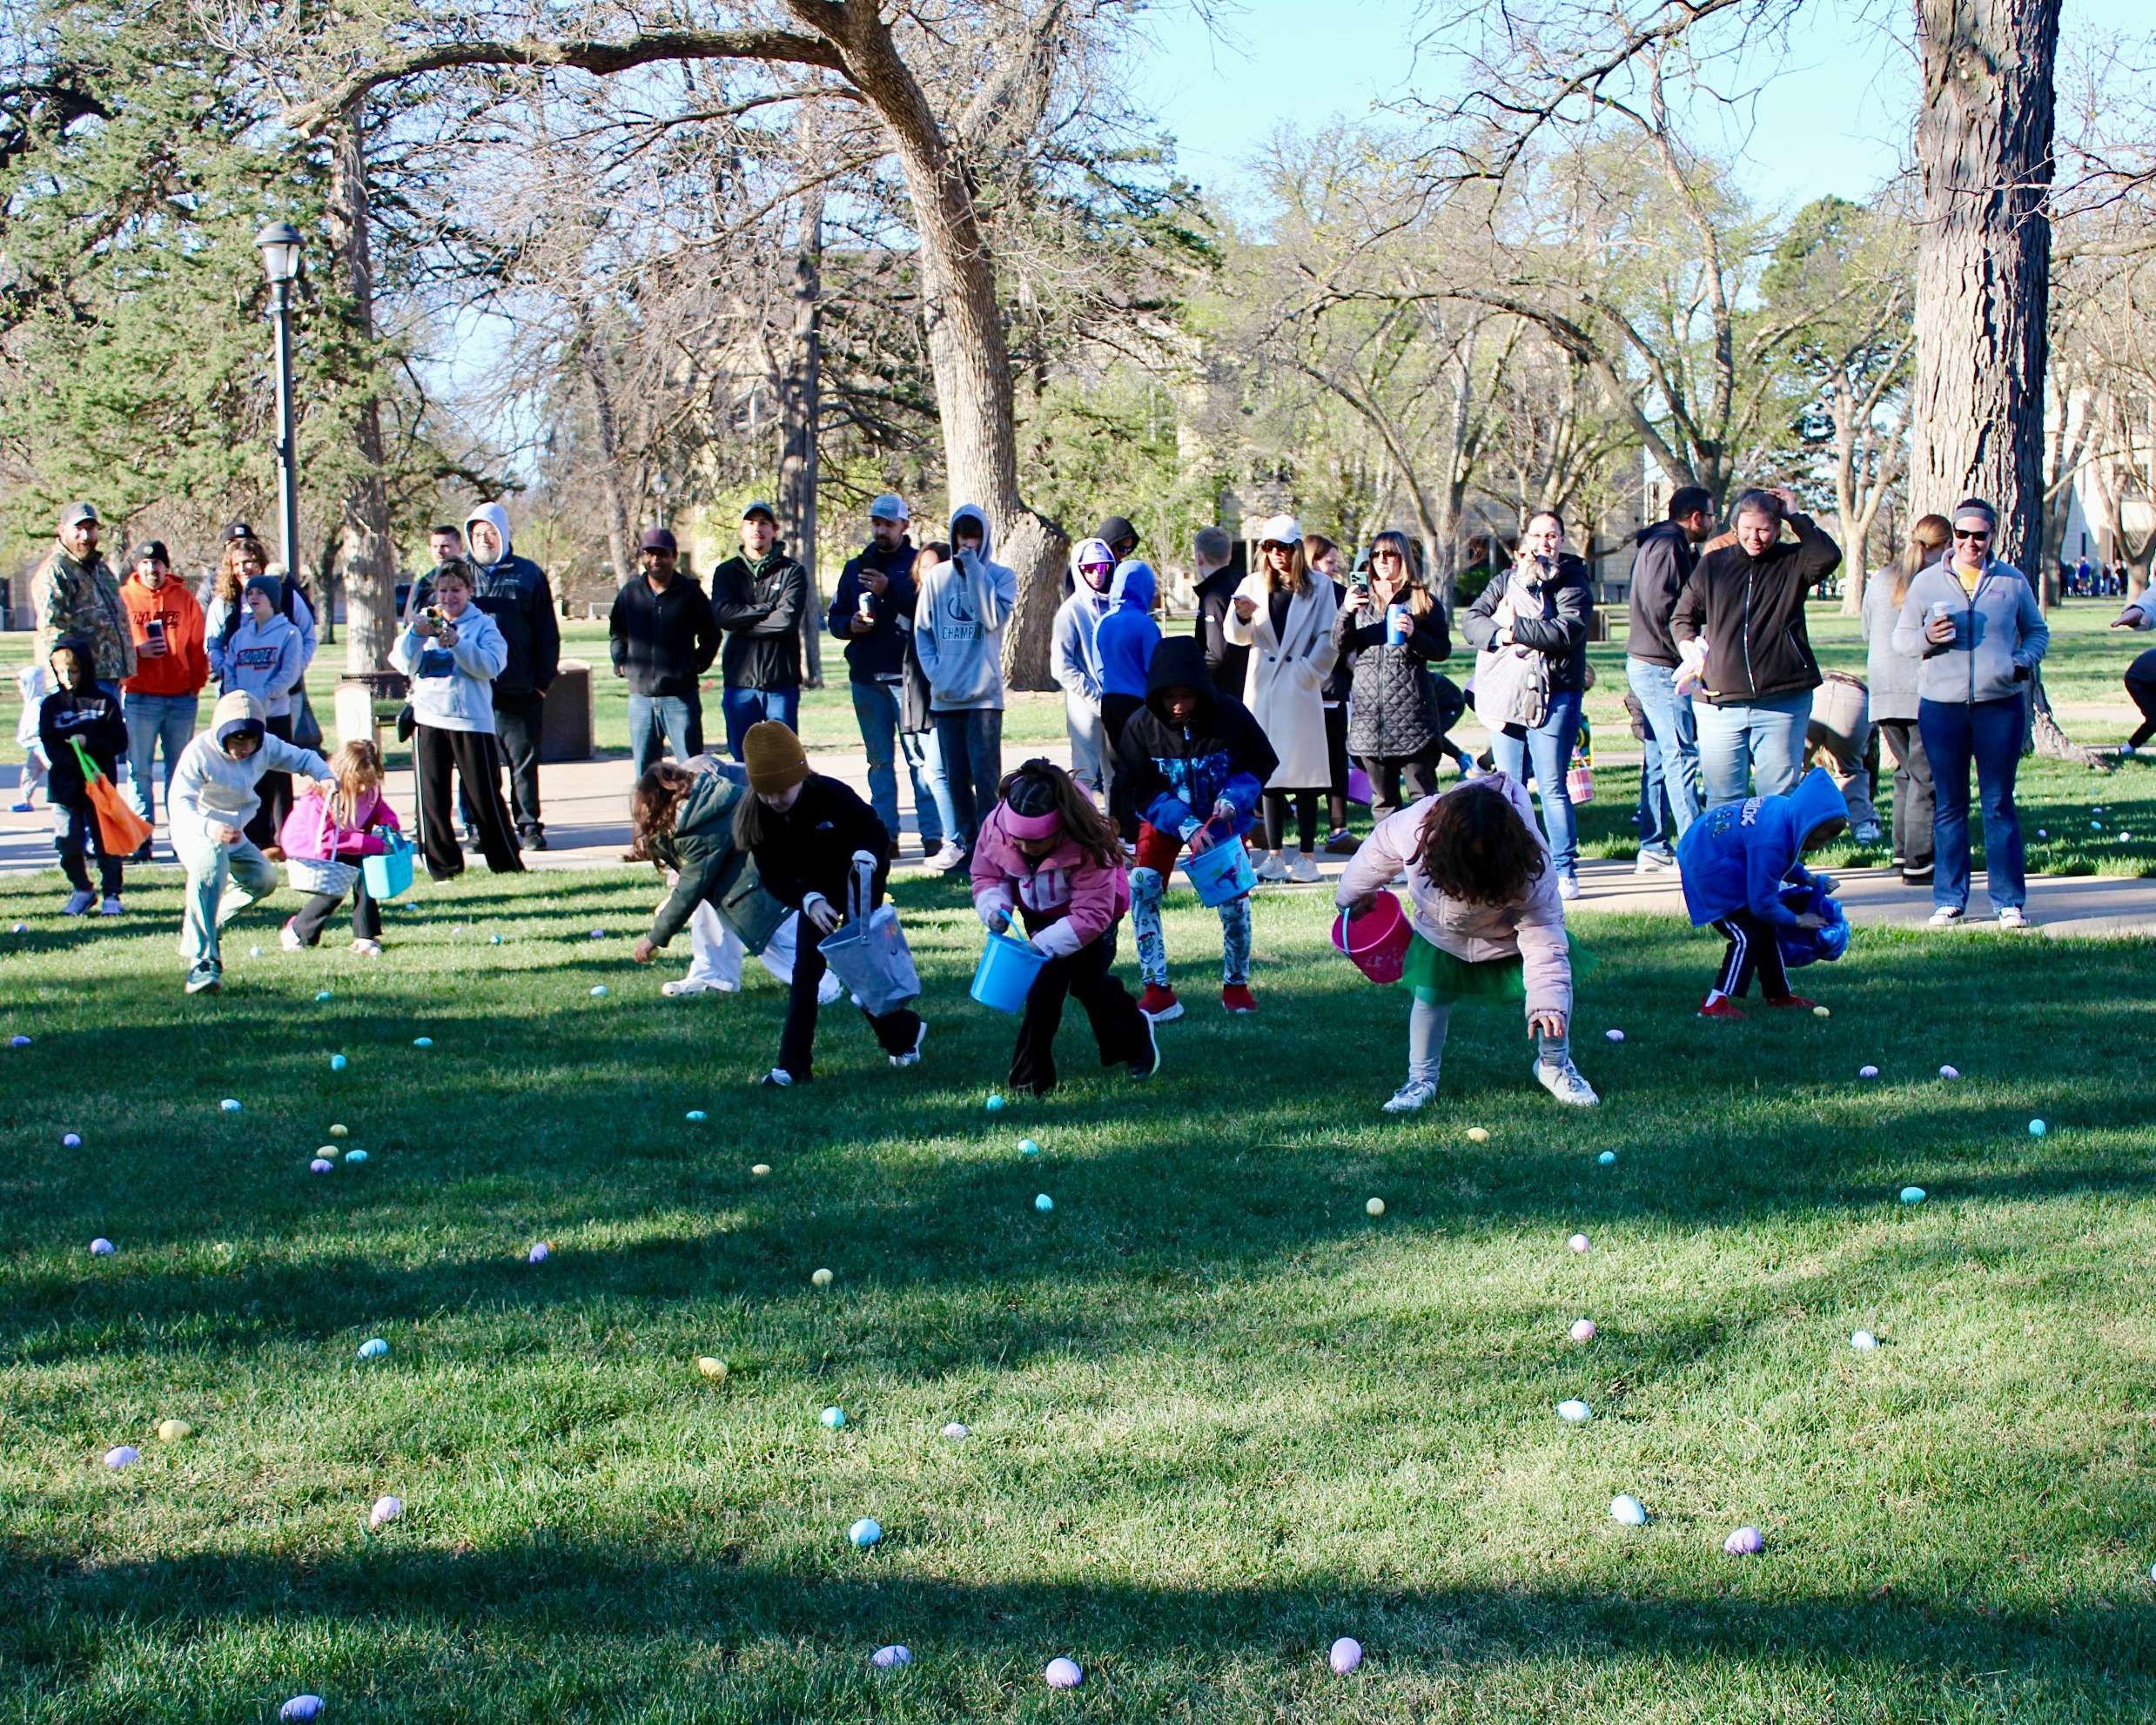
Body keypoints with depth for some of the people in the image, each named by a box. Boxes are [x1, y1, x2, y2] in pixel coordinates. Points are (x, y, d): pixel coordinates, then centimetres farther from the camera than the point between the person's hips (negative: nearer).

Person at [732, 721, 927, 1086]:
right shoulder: (756, 816, -22)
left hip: (859, 882, -3)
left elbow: (876, 832, -18)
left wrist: (866, 856, -40)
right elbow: (773, 877, -20)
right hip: (815, 891, 3)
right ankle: (794, 1065, 0)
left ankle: (903, 1032, 21)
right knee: (805, 972, -2)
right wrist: (809, 902, -36)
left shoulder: (832, 795, -31)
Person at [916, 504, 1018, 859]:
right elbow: (922, 630, 10)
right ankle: (963, 844, 16)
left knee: (985, 776, -7)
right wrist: (935, 673, -4)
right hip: (945, 696, 4)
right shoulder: (937, 576, 10)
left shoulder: (1001, 576, 2)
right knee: (955, 776, 9)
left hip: (984, 693, -4)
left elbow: (992, 617, -16)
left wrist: (973, 568, -12)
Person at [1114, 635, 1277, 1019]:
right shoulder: (1142, 725, -20)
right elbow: (1140, 789, -15)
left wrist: (1235, 797, -27)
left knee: (1234, 898, -7)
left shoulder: (1230, 715, -21)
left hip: (1223, 818, 0)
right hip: (1166, 815, 0)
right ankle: (1158, 993, -12)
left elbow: (1262, 764, -8)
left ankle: (1236, 986, 18)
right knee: (1141, 886, -18)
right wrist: (1184, 825, -27)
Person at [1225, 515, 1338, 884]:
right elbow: (1236, 636, 2)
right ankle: (1274, 857, 9)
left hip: (1300, 691, -3)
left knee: (1303, 775, -1)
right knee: (1270, 774, 5)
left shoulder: (1318, 587, 2)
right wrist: (1241, 617, -19)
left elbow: (1328, 640, -1)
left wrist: (1307, 672, -9)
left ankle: (1306, 857, 2)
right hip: (1262, 689, 3)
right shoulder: (1253, 585, 9)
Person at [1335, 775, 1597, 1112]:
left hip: (1508, 932, -1)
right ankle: (1421, 1080, 13)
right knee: (1430, 995, -9)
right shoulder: (1412, 828, -35)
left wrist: (1547, 1004, -50)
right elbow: (1377, 852, -11)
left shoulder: (1531, 868, -40)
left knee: (1554, 980, -13)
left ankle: (1554, 1067, 12)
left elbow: (1543, 940, -38)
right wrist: (1353, 895, 6)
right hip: (1442, 934, 1)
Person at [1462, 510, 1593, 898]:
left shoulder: (1572, 584, 3)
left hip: (1554, 696, -4)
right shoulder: (1503, 582, 15)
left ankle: (1564, 869, -1)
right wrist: (1499, 634, -17)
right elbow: (1471, 621, 3)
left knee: (1552, 786, -7)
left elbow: (1567, 631, -14)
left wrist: (1514, 626, -12)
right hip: (1504, 695, 4)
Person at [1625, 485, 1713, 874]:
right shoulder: (1667, 546, -13)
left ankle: (1653, 849, 15)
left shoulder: (1665, 544, 18)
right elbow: (1661, 609, -22)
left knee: (1658, 759, 12)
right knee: (1682, 755, -10)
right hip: (1660, 667, -11)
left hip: (1648, 665, 11)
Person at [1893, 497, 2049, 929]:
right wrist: (1926, 638, -13)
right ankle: (1949, 899, 14)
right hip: (1941, 706, 1)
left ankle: (2009, 902, 7)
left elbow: (2037, 631, 17)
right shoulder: (1928, 582, 6)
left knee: (1999, 804, 1)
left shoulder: (2012, 581, 7)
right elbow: (1900, 637, 9)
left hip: (2000, 706, 0)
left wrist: (2025, 661, -3)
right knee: (1949, 806, 6)